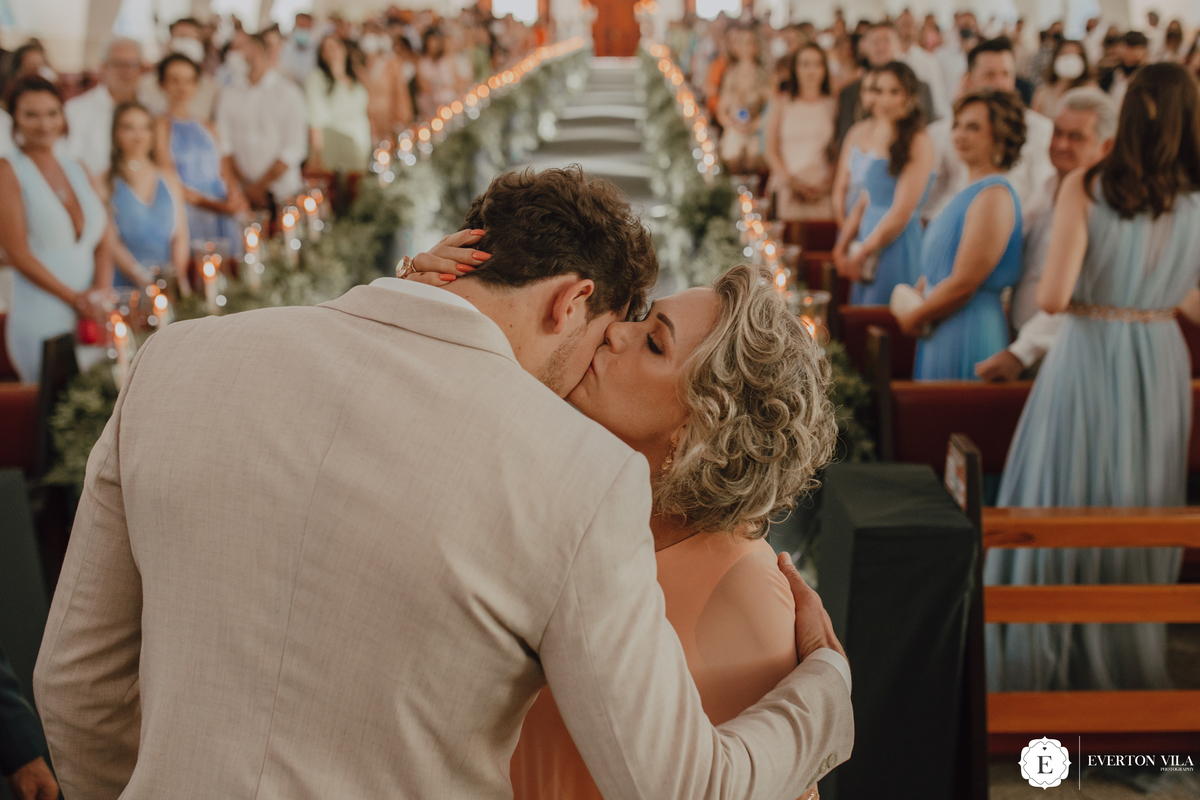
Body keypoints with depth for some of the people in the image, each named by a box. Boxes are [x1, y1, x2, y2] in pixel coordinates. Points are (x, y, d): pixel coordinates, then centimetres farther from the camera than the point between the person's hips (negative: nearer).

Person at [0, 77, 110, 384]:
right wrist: (74, 298, -12)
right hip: (42, 321, -5)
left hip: (92, 318, 5)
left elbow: (102, 242, 13)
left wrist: (102, 288, -6)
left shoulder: (77, 170, 16)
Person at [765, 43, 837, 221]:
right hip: (789, 190, 0)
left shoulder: (832, 105, 9)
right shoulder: (782, 103, 9)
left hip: (822, 191, 0)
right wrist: (790, 180, -5)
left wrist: (828, 184, -6)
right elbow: (771, 151, 7)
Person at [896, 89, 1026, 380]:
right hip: (942, 331, 9)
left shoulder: (994, 197, -18)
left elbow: (962, 284, -21)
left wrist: (914, 317, -8)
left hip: (968, 331, -9)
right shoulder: (971, 191, 13)